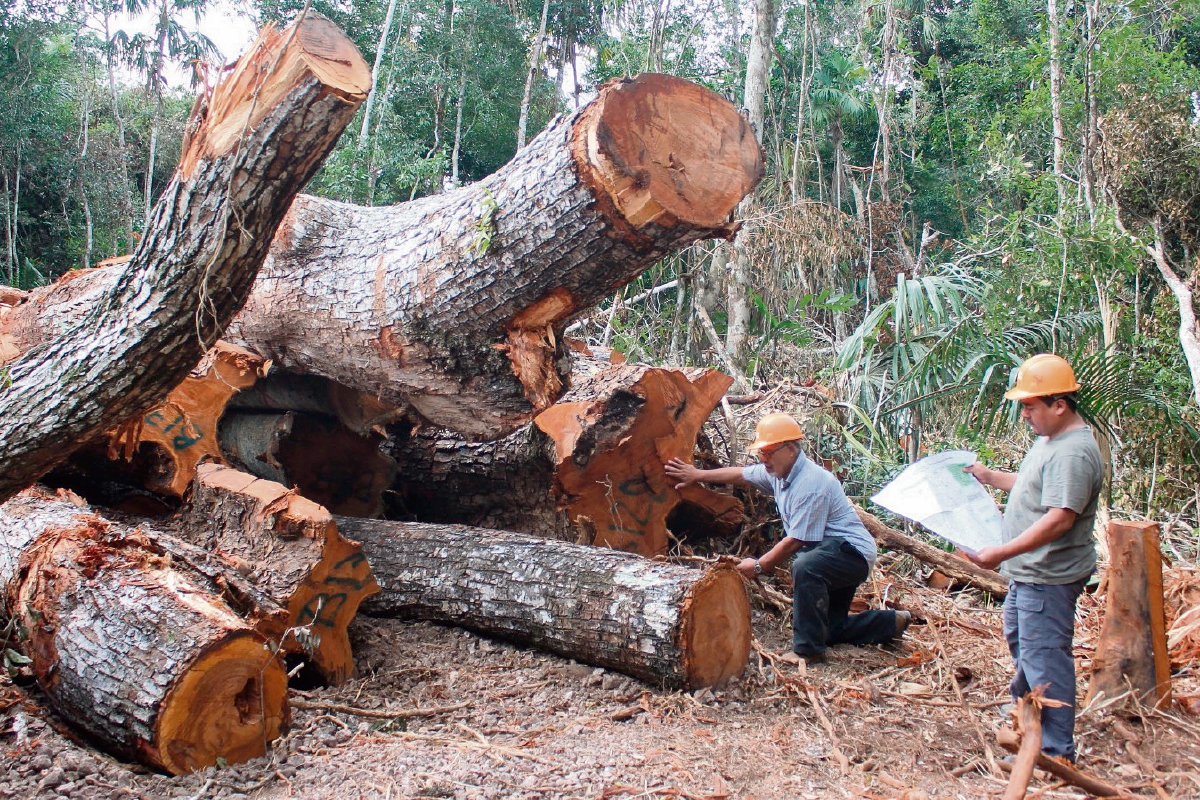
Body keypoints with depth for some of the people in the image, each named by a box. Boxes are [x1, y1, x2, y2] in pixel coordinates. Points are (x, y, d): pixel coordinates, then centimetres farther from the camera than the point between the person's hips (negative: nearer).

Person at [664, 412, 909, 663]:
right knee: (829, 630, 17)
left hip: (852, 551, -10)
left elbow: (795, 540, -25)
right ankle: (892, 622, 30)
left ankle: (808, 650, -28)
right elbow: (740, 474, 17)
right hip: (826, 553, 10)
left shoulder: (811, 484, -28)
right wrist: (698, 475, 17)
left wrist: (759, 566, -14)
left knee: (804, 567, -39)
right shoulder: (777, 471, 0)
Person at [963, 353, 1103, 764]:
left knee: (1044, 656, -5)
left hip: (1049, 577, -12)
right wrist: (990, 476, 19)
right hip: (1030, 571, 12)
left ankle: (1056, 751, 5)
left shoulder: (1073, 452, -24)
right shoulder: (1050, 440, 10)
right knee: (1019, 637, 27)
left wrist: (1002, 553, -34)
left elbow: (1059, 518, -32)